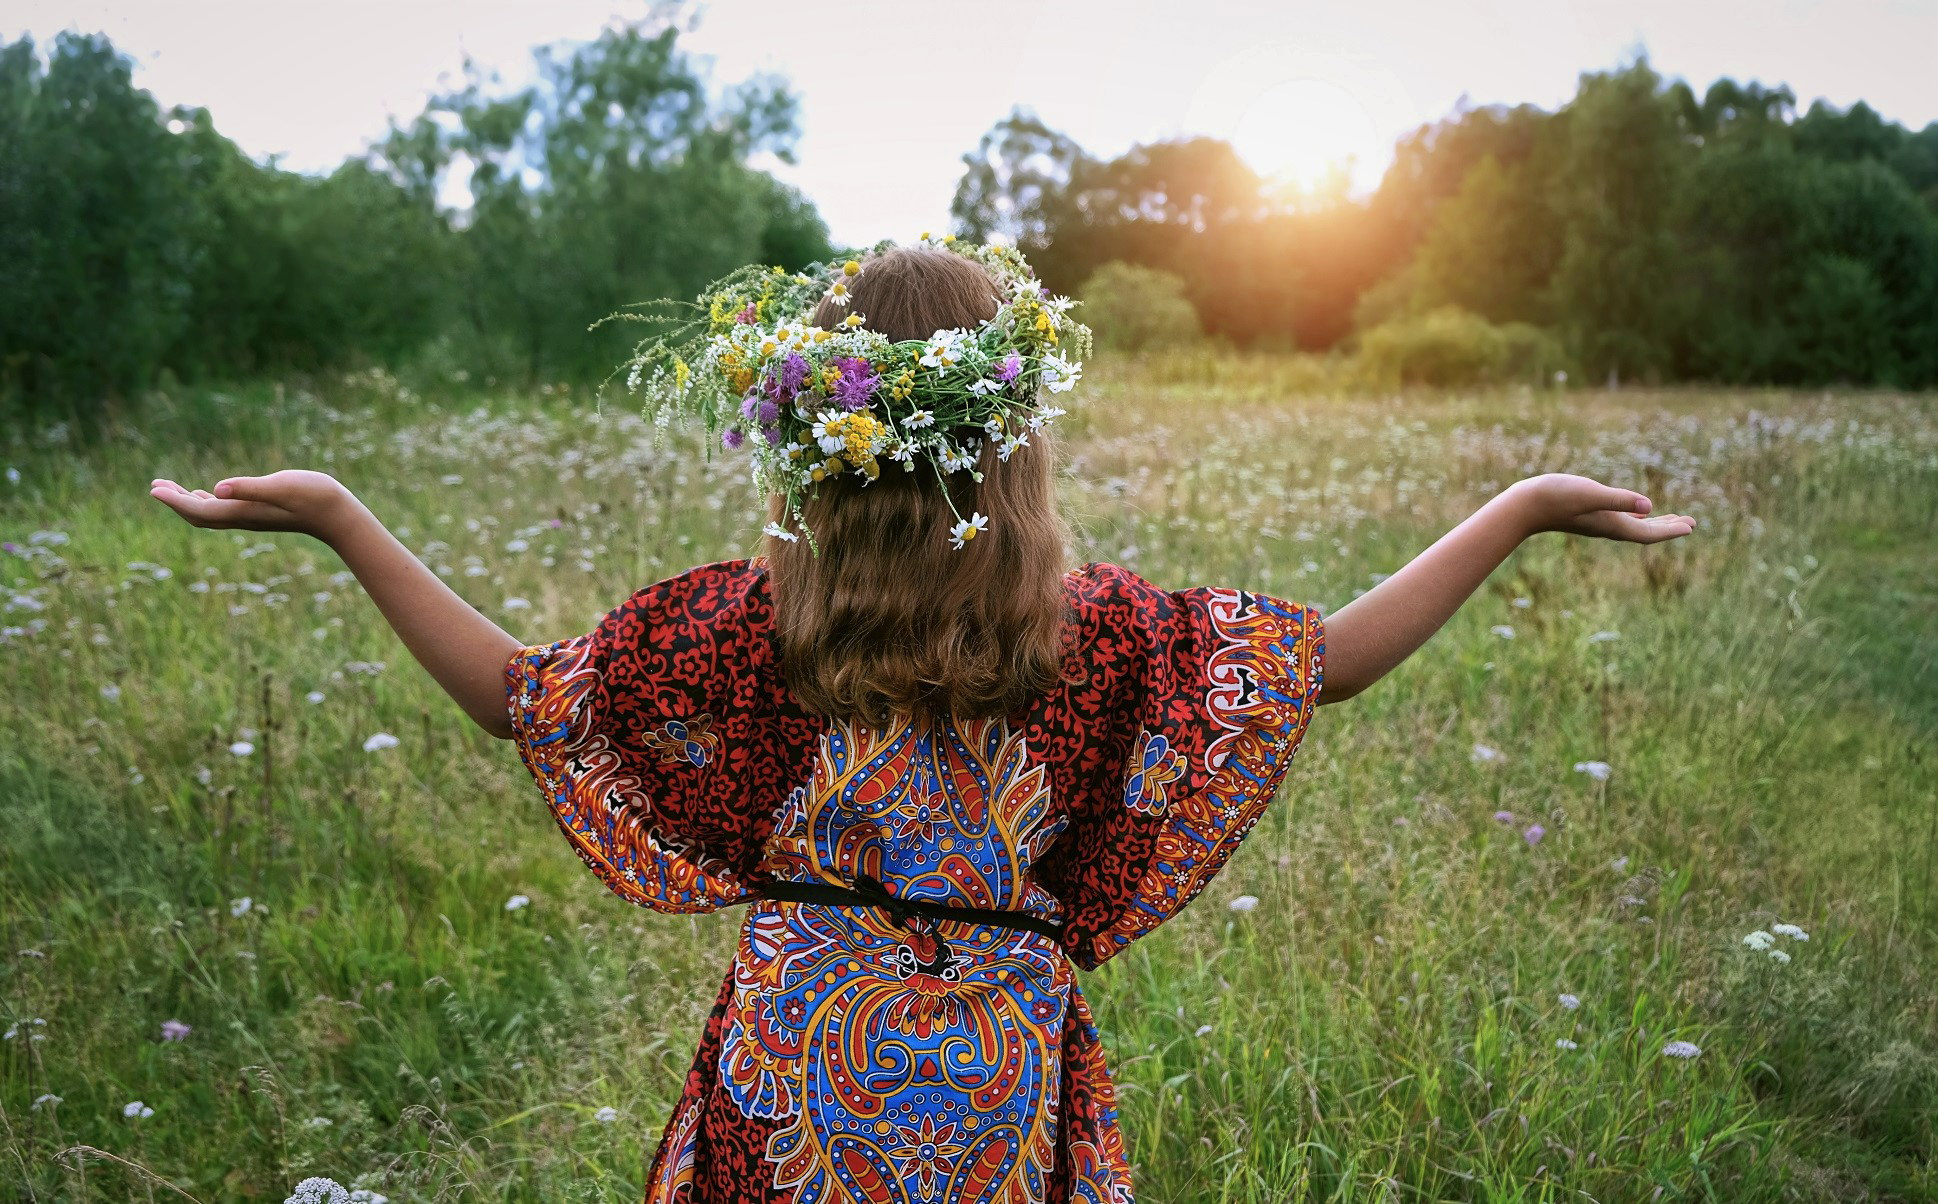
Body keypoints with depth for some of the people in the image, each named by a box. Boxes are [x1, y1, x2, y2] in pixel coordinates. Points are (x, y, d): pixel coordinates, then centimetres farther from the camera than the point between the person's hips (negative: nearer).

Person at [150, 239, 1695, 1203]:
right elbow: (1337, 655, -8)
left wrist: (335, 517, 0)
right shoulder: (1093, 627, -15)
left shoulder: (752, 617, -15)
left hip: (798, 1076, 0)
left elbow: (513, 691, -7)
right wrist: (1525, 508, -1)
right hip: (1003, 1080, 0)